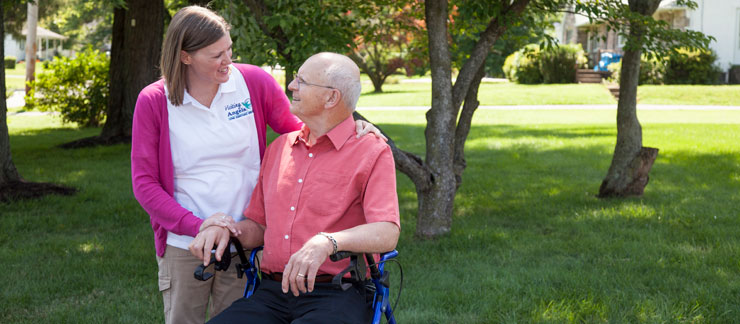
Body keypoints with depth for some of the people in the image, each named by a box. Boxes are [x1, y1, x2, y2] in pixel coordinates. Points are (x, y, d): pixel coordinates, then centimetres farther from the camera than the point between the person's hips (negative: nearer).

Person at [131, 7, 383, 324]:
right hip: (183, 247, -1)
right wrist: (196, 225, -18)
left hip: (243, 244, 1)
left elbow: (297, 130, 12)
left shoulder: (254, 82, -1)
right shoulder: (153, 102, -4)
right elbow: (144, 183, -4)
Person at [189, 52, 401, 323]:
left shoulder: (372, 153, 1)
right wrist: (225, 228, 3)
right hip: (272, 293, 5)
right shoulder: (279, 147, 20)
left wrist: (327, 242, -30)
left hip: (336, 296, -5)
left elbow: (387, 234, -14)